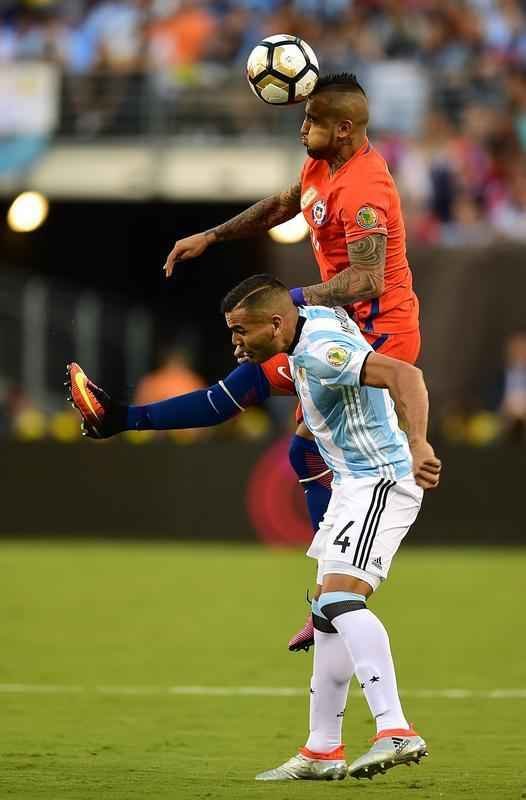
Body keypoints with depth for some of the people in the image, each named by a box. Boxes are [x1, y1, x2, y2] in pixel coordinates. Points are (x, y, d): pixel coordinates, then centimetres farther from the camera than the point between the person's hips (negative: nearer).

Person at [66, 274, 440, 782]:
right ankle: (322, 752, 19)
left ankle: (395, 733, -36)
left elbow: (404, 375, -35)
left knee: (340, 597, -25)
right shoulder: (312, 319, 8)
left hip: (381, 482, -11)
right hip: (356, 483, 11)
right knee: (329, 613, 13)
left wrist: (417, 445, -47)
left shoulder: (322, 351, -23)